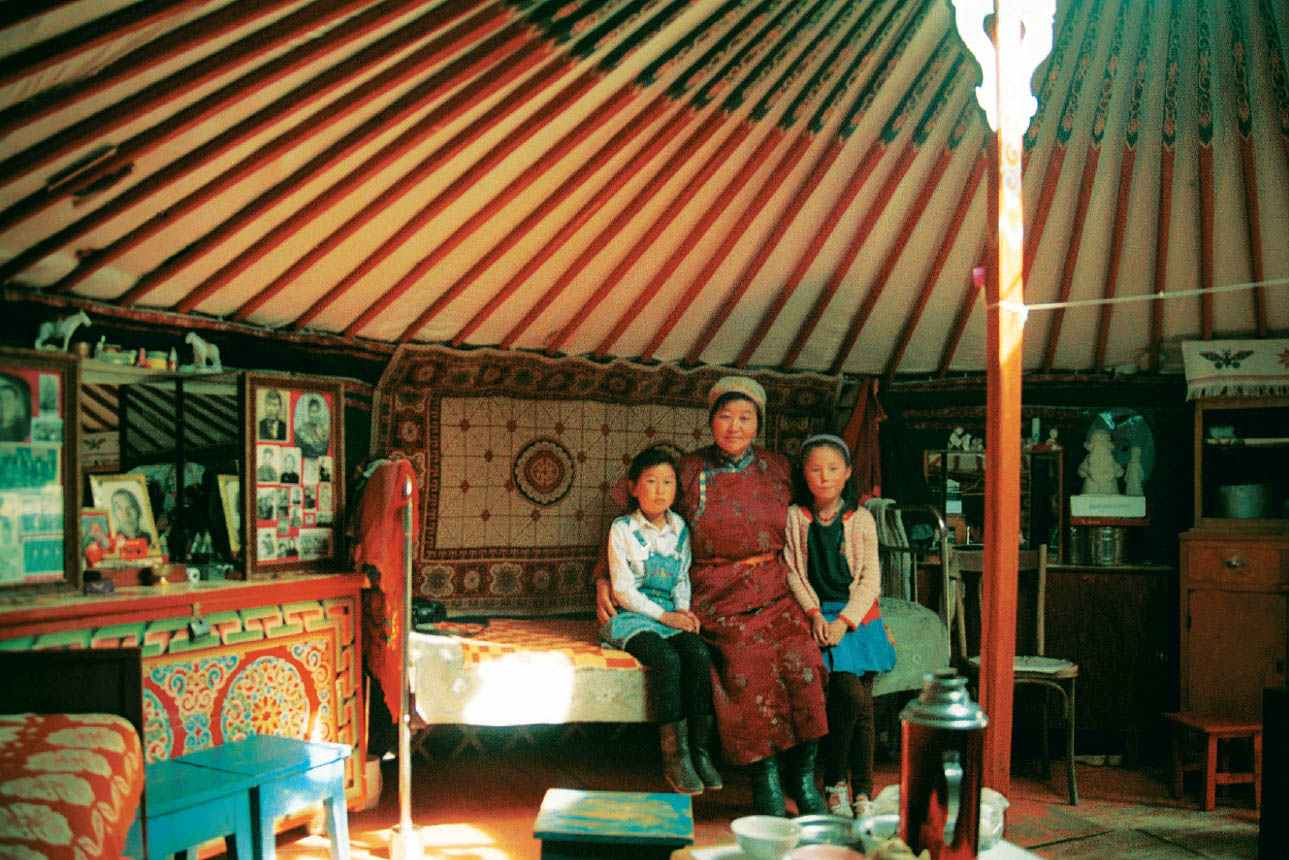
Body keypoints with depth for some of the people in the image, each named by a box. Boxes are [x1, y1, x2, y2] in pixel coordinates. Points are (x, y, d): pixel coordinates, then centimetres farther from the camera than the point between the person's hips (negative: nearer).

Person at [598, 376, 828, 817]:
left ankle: (802, 776, -6)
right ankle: (764, 778, -10)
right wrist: (604, 579, 0)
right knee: (749, 663, -27)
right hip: (717, 599, -2)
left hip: (774, 594, 2)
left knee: (800, 660, -23)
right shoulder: (688, 471, 4)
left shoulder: (778, 469, 10)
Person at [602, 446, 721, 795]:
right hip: (633, 615, -4)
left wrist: (683, 611, -4)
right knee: (667, 659, -31)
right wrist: (663, 615, -14)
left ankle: (700, 750, -18)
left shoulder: (680, 528, 10)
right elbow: (623, 589, -8)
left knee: (700, 655, -25)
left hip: (671, 613, 4)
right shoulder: (622, 529, -4)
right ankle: (675, 756, -22)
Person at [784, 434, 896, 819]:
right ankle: (834, 784, -3)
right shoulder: (794, 517, 3)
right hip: (819, 616, -2)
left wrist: (845, 621, -11)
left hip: (858, 617, 2)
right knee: (852, 697, -20)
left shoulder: (861, 520, 4)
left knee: (862, 708, -5)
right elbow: (792, 571, 1)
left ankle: (862, 794, 7)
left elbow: (871, 579, 1)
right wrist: (814, 613, -12)